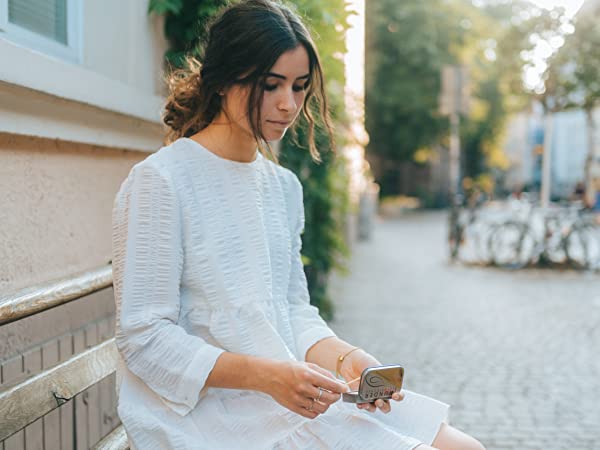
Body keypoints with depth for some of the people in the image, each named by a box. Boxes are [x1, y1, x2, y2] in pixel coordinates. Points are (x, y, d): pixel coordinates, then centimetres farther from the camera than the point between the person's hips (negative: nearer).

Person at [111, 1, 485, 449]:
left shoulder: (284, 186, 14)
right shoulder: (159, 181, -10)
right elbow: (144, 339, -13)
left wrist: (344, 356, -6)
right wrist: (267, 375, -24)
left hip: (294, 392, 7)